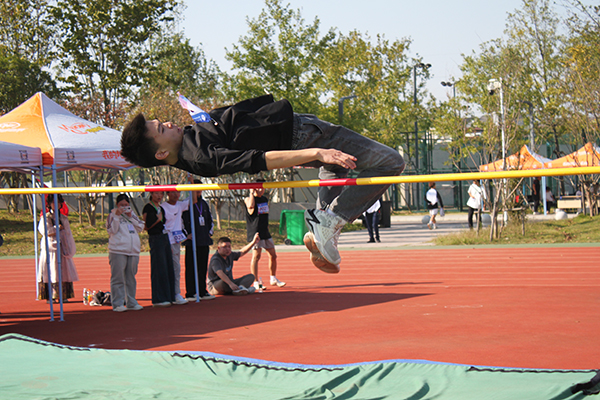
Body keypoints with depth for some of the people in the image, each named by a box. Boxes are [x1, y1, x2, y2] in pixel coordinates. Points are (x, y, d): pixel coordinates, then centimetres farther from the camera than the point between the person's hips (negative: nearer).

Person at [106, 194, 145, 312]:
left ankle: (131, 302, 17)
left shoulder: (132, 214, 18)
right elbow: (111, 230, -8)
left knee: (131, 278, 10)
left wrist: (131, 217, -1)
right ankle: (117, 304, -4)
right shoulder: (112, 215, 4)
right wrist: (117, 216, -13)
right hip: (118, 251, -5)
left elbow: (140, 228, 9)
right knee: (118, 278, -6)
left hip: (133, 251, 5)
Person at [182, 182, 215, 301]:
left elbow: (210, 219, 25)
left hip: (204, 241, 6)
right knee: (191, 268, -4)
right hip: (192, 241, -6)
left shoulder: (204, 204, 16)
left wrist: (210, 232, 14)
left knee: (203, 267, 9)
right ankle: (190, 294, -1)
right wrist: (187, 234, -12)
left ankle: (203, 292, 15)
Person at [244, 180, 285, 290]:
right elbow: (250, 206, -30)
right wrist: (252, 192, -19)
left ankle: (273, 279, 26)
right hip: (255, 232, -7)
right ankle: (256, 282, -7)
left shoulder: (265, 199, 17)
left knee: (273, 255, 11)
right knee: (256, 256, -10)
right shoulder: (249, 199, -6)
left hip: (265, 232, 7)